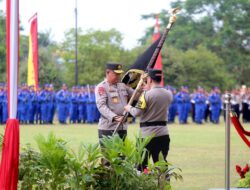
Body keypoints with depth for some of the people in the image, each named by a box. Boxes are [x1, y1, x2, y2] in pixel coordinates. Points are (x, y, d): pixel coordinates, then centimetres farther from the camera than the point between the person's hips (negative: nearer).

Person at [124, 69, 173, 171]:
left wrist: (129, 108, 7)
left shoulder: (147, 94, -14)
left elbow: (137, 112, -13)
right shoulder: (169, 94, 3)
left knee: (142, 165, 3)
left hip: (148, 134, -5)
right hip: (163, 134, 5)